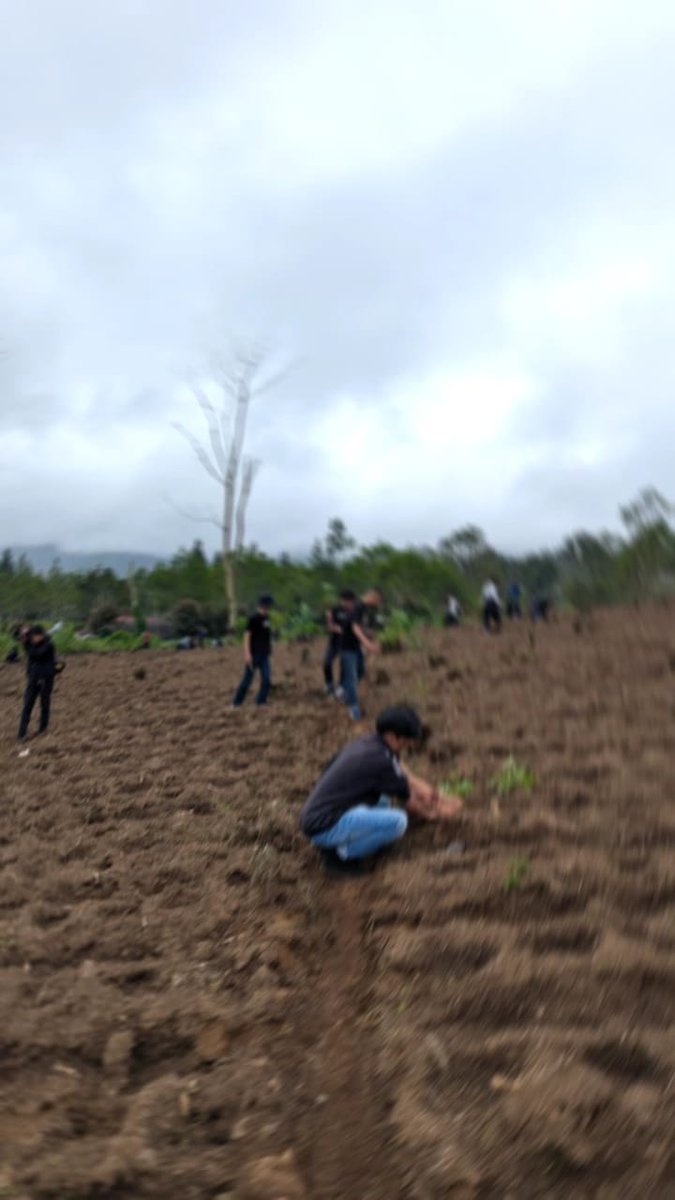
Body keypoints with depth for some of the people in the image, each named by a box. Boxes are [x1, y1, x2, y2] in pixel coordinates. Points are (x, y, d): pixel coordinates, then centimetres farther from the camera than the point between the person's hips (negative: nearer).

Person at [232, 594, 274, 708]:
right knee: (247, 679, 0)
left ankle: (261, 702, 10)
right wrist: (247, 653, -22)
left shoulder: (266, 617, 10)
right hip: (254, 654, -7)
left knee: (267, 679, 1)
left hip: (264, 655, 7)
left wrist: (269, 649, 17)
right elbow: (247, 635, -16)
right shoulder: (254, 618, -13)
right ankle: (236, 703, 13)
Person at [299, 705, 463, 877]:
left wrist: (422, 787, 24)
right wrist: (432, 814, 16)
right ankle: (339, 854, -4)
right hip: (323, 827, -10)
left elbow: (399, 769, 25)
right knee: (398, 821, -20)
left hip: (315, 816, 10)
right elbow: (408, 801, -2)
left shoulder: (368, 742, 6)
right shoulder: (380, 760, -18)